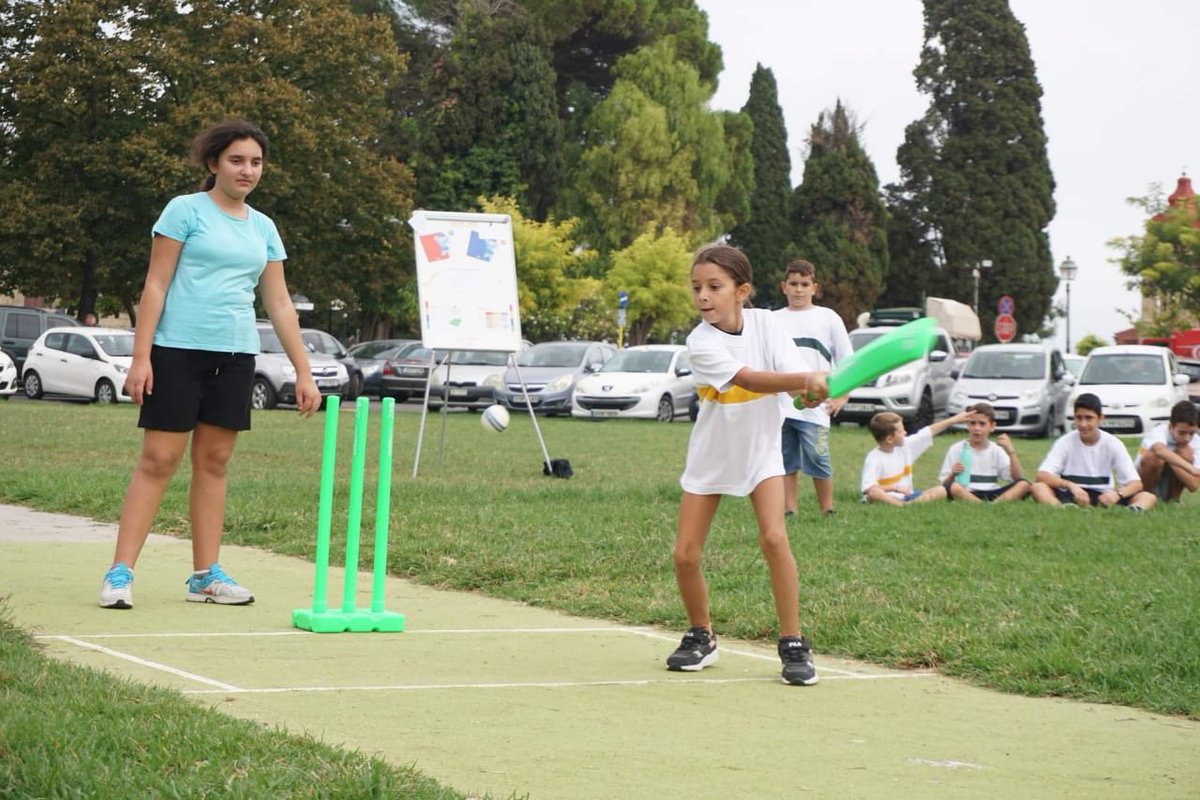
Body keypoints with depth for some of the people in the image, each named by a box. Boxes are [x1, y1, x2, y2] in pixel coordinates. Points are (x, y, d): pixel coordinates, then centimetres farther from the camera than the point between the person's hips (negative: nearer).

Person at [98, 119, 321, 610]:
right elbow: (156, 285, -4)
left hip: (235, 356, 5)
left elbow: (279, 304, 15)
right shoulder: (185, 210, -2)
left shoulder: (263, 228, 13)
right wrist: (140, 356, -11)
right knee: (158, 460, -8)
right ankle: (120, 573, -6)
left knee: (213, 462, 7)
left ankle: (206, 575, 12)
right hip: (178, 350, -5)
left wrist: (303, 371, 10)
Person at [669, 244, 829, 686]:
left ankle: (793, 645, -9)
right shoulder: (701, 342, -20)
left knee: (773, 537, -18)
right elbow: (748, 379, -33)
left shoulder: (764, 322, -10)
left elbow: (794, 377, -17)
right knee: (685, 554, -2)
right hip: (710, 455, 0)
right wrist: (805, 378, -46)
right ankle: (701, 637, 23)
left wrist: (812, 389, -40)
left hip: (760, 450, 1)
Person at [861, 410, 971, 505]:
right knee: (873, 495, -39)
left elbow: (930, 432, 13)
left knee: (941, 490, -9)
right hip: (888, 498, -7)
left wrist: (955, 419, 15)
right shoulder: (873, 459, -15)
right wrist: (895, 487, -29)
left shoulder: (904, 446, 7)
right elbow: (869, 489, -26)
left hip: (905, 496, 7)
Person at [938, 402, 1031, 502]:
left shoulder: (997, 450, 10)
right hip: (966, 495, -3)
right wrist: (953, 474, -18)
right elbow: (944, 484, 4)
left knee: (1024, 485, -19)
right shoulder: (956, 449, 5)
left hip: (992, 496, 3)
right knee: (953, 487, -36)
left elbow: (1017, 478, 2)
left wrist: (1011, 452, -9)